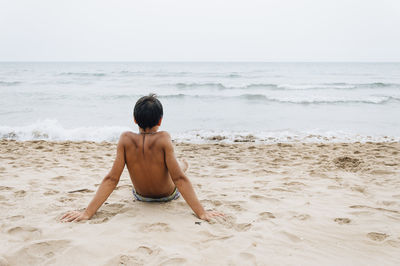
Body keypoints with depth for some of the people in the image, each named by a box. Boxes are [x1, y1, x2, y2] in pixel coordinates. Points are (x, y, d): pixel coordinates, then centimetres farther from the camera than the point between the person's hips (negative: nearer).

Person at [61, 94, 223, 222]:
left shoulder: (126, 139, -28)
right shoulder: (163, 139, -34)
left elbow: (111, 179, -30)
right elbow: (180, 179, -35)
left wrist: (87, 213, -27)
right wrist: (202, 213, -33)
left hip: (141, 196, 2)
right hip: (168, 196, -2)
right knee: (184, 163, 31)